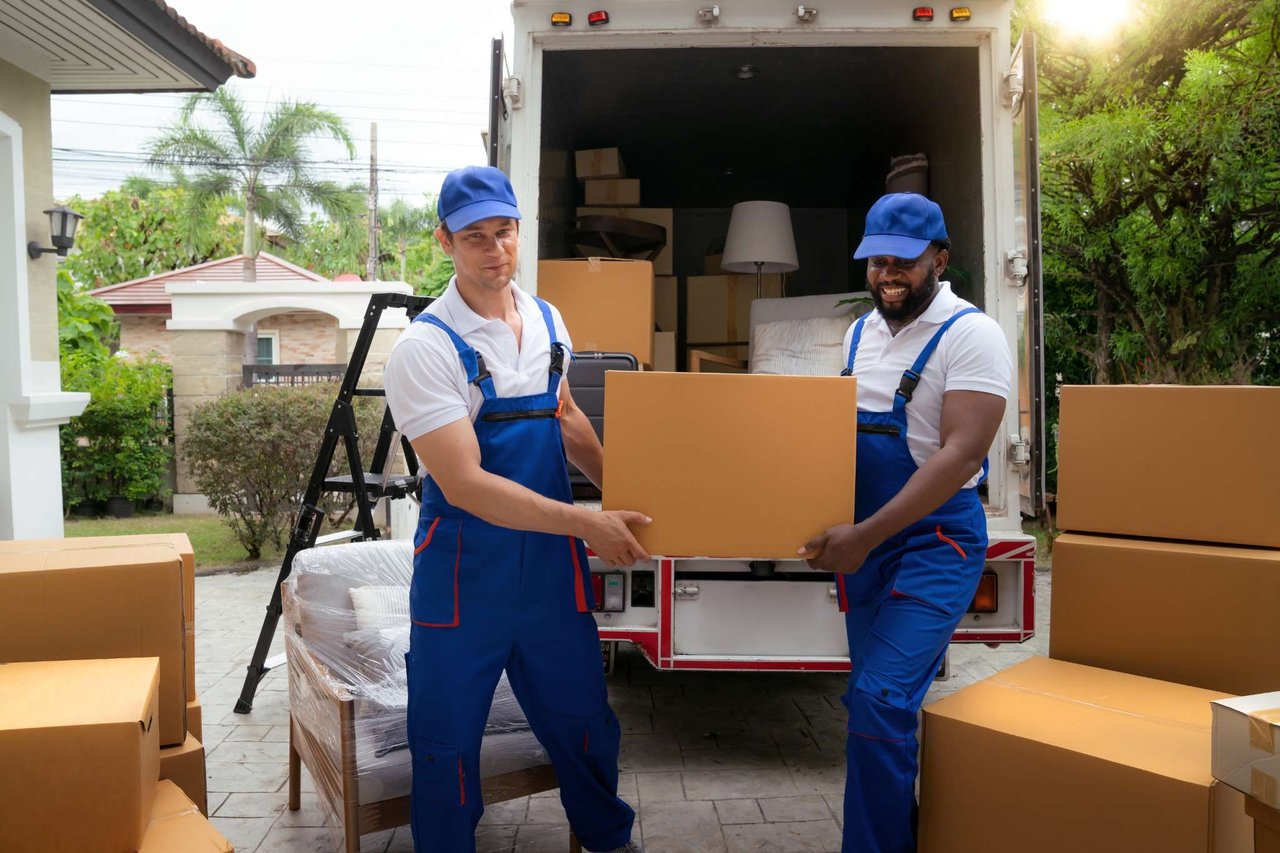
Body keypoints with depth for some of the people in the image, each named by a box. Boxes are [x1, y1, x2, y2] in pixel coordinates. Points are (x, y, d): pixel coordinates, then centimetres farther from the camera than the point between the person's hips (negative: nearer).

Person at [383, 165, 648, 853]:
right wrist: (587, 524, -23)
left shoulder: (547, 321, 4)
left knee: (584, 717, 20)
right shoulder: (426, 347, -16)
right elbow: (464, 485, -23)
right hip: (465, 572, -5)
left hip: (552, 563, 6)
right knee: (447, 741, 10)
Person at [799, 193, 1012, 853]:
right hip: (859, 540, 7)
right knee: (874, 703, 14)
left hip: (933, 541, -7)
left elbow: (961, 455, -21)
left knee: (878, 702, -17)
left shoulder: (971, 335, -12)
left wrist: (866, 535, -26)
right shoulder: (860, 332, 10)